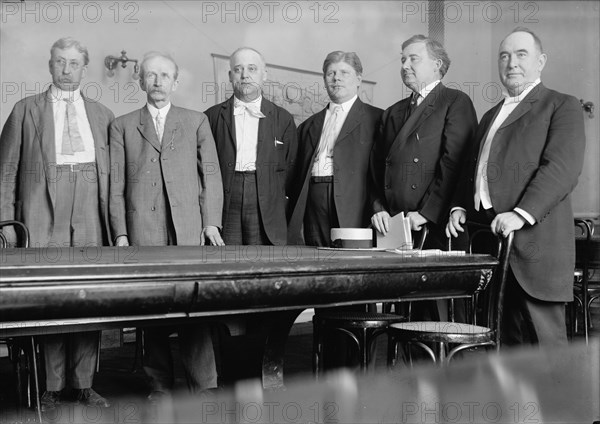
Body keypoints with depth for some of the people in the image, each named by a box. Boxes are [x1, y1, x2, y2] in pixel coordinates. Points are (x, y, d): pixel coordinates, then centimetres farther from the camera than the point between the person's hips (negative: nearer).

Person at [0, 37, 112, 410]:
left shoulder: (102, 114, 16)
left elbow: (114, 172, 14)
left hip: (90, 215, 2)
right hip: (44, 215, -2)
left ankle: (84, 383, 8)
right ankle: (53, 386, 6)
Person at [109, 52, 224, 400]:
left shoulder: (197, 121, 15)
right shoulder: (123, 126, 15)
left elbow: (211, 173, 10)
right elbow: (116, 184, 10)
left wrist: (211, 222, 0)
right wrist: (120, 233, 1)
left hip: (189, 230, 0)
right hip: (143, 232, 1)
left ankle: (204, 390, -2)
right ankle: (161, 387, 11)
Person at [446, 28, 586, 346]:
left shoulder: (562, 106, 3)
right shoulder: (490, 116, 26)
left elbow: (562, 168, -11)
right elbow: (472, 169, 28)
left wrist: (522, 213, -22)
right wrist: (460, 206, 9)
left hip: (533, 240, -6)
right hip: (487, 238, 6)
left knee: (543, 340, -6)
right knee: (509, 341, 8)